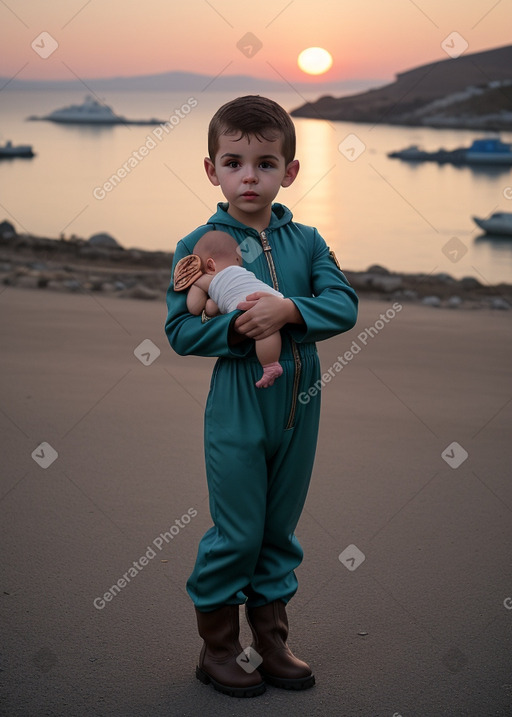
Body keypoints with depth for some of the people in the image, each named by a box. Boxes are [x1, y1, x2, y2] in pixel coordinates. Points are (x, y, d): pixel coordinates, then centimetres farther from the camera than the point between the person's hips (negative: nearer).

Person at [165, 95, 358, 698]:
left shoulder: (306, 241, 3)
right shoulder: (198, 246, -6)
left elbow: (344, 305, -7)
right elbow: (179, 331, -9)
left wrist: (288, 311, -22)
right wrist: (237, 328, -23)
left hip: (298, 405, 4)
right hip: (237, 408, -3)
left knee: (280, 530, 15)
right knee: (237, 533, 4)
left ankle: (271, 640, 30)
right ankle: (218, 648, 22)